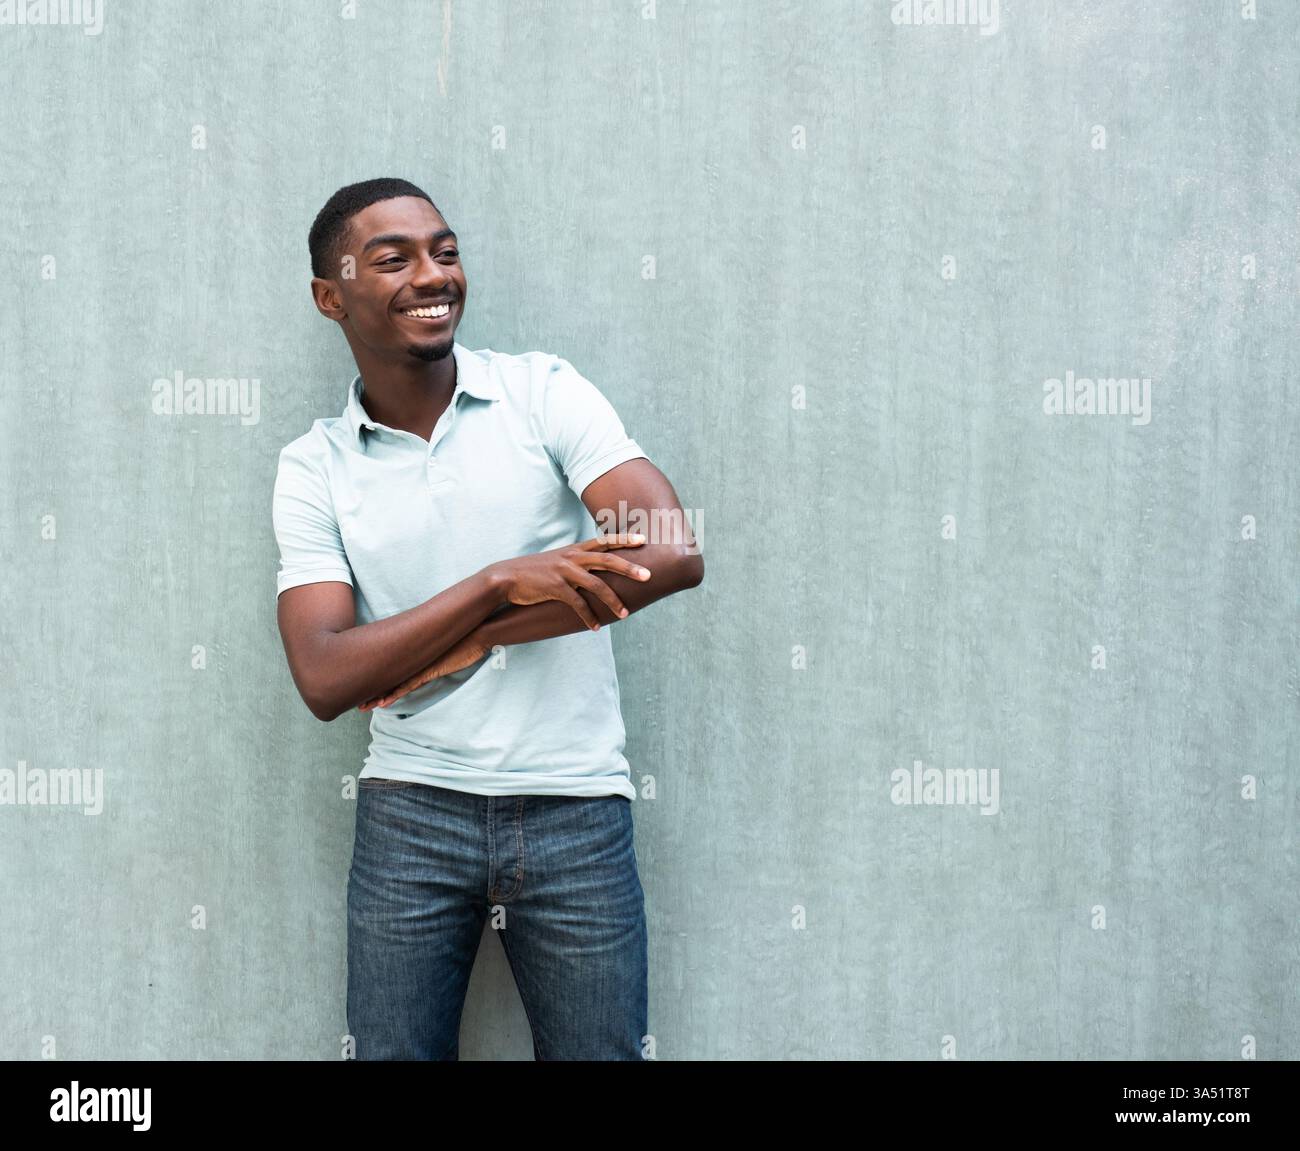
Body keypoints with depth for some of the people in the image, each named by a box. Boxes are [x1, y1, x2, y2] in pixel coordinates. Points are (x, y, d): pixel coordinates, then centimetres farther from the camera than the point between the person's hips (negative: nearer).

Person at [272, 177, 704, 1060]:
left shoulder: (544, 391, -2)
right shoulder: (314, 467, 2)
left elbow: (676, 554, -15)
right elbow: (324, 679, -9)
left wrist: (436, 653, -13)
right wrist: (501, 582, -20)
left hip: (577, 807, -1)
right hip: (411, 814, 1)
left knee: (601, 1049, 8)